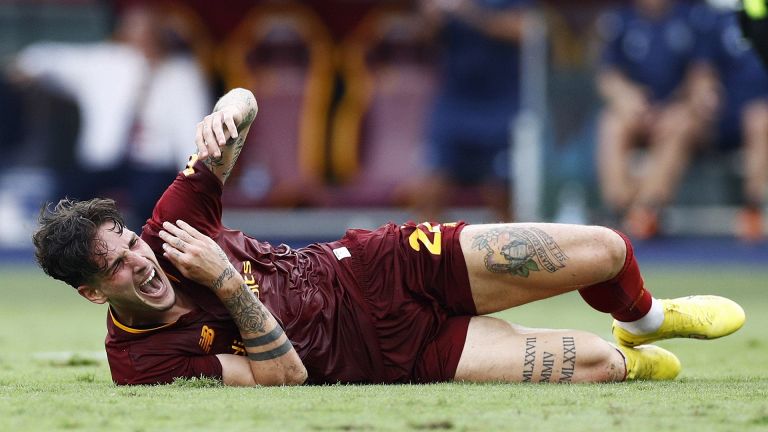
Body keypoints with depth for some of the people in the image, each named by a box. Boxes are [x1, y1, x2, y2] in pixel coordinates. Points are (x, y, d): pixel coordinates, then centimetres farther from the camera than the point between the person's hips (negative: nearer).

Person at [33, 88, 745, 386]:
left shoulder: (172, 223, -9)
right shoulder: (144, 363, -20)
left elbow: (243, 103, -1)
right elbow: (284, 374, -22)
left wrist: (229, 112, -26)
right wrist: (227, 285, -30)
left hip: (376, 267, 4)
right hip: (385, 352, -4)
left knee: (604, 251, -5)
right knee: (594, 363, -15)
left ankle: (645, 320, 34)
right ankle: (629, 360, 25)